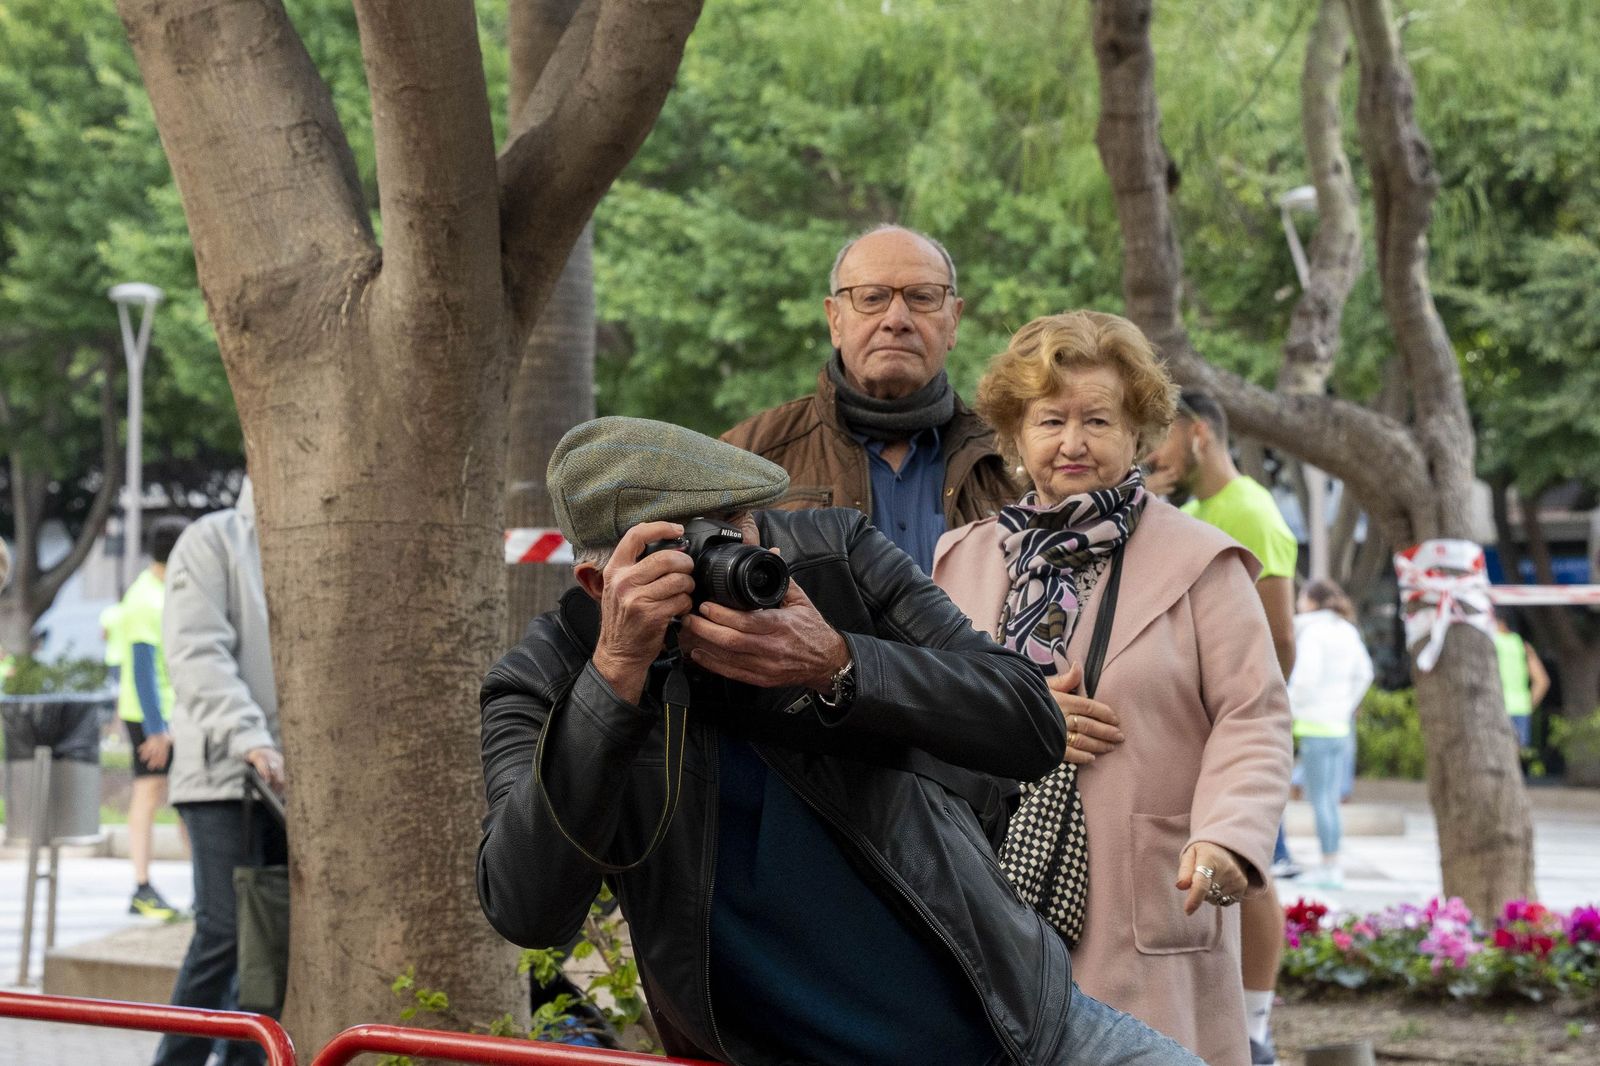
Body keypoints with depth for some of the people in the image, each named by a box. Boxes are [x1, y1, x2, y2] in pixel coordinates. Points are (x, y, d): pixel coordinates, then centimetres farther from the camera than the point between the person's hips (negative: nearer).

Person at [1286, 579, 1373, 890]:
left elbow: (1306, 675, -21)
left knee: (1320, 799, -4)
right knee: (1330, 800, 12)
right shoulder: (1348, 632, 12)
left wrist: (1290, 707, -8)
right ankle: (1332, 868, 13)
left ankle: (1330, 868, -6)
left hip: (1315, 724, -8)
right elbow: (1363, 673, 20)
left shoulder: (1312, 631, -11)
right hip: (1340, 726, 8)